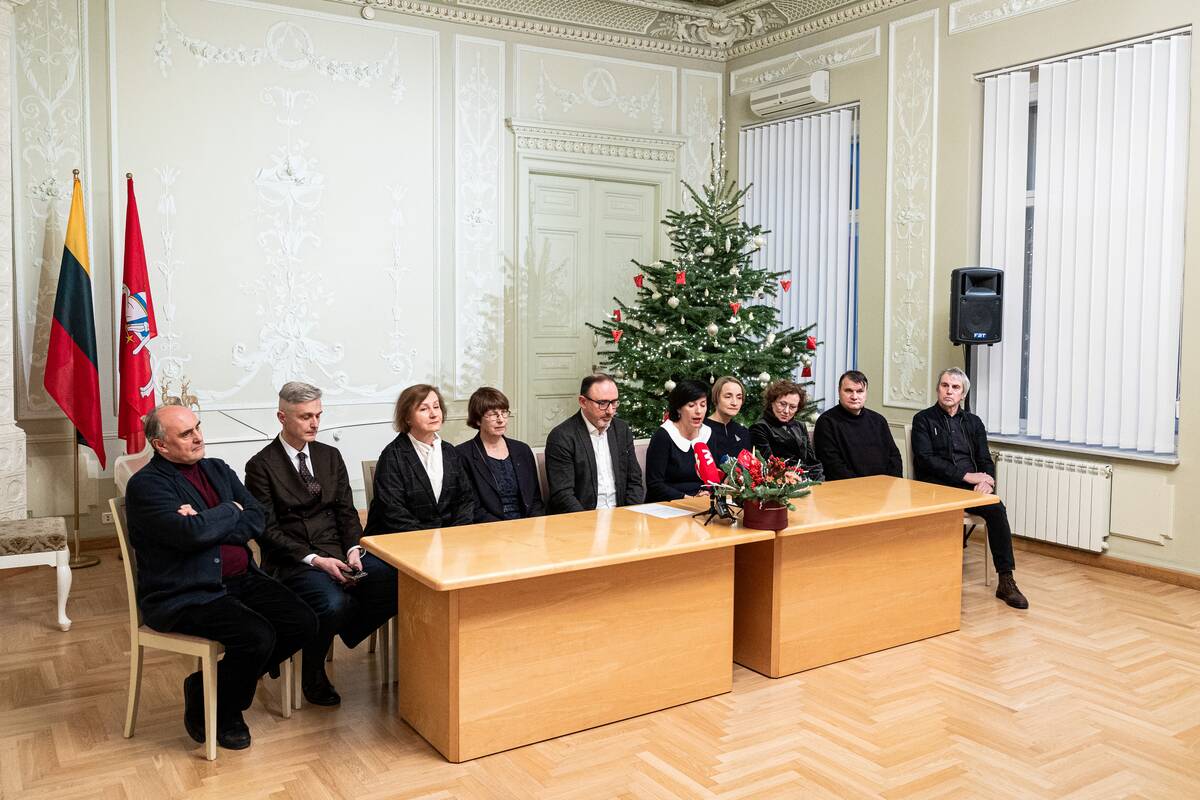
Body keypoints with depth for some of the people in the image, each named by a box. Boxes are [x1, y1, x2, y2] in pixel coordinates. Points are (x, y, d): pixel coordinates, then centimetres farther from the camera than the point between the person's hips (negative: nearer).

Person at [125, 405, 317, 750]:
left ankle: (211, 686, 9)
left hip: (241, 580, 7)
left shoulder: (217, 469, 13)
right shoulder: (145, 485, -8)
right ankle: (218, 713, 4)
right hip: (184, 595, -7)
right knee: (258, 637, -27)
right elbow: (191, 533, -24)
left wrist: (209, 525, -12)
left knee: (303, 623, -9)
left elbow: (257, 521, 3)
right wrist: (231, 511, -6)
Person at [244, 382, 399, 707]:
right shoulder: (261, 466, -3)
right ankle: (313, 676, -4)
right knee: (335, 603, -34)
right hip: (293, 560, -5)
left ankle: (346, 631, 4)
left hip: (339, 553, 5)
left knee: (397, 582, -23)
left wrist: (353, 550, -9)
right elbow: (267, 530, -8)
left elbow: (347, 511, 11)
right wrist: (315, 560, -18)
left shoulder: (330, 456, 13)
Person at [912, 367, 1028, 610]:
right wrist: (966, 475, -15)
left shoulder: (973, 422, 20)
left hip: (969, 486, 4)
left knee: (996, 508, -27)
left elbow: (985, 460, 13)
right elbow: (926, 460, -7)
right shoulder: (923, 419, 6)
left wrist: (986, 480, -11)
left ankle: (1006, 581, -24)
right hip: (935, 486, -3)